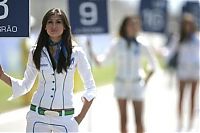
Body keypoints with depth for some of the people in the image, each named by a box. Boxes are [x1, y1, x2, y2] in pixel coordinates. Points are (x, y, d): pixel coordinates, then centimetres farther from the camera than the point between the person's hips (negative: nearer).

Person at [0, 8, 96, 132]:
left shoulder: (76, 52, -1)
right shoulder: (36, 52, 4)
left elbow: (91, 88, 4)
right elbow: (25, 85, 9)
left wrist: (80, 117, -1)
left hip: (65, 118, -1)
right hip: (38, 117, 1)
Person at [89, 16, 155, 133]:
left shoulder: (140, 47, -1)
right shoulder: (117, 45, -2)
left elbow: (152, 65, 10)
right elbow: (101, 61, -5)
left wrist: (145, 82, 3)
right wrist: (91, 52, -20)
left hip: (136, 85, 0)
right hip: (121, 85, 0)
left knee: (139, 120, -4)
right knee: (123, 120, 1)